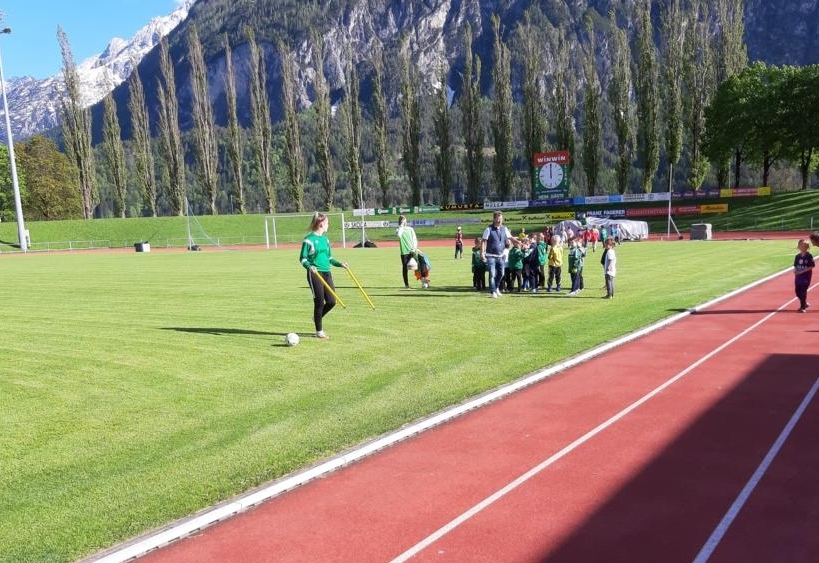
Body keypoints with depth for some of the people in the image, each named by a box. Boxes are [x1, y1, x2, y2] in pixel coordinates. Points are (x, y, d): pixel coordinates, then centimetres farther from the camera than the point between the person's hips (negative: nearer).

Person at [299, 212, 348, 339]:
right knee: (319, 302, -3)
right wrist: (309, 266, -24)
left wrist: (340, 264, 10)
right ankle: (319, 331, 11)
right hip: (315, 274, -7)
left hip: (326, 273, 7)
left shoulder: (325, 239, 14)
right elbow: (302, 258, -7)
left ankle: (317, 318, 30)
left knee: (331, 301, 1)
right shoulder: (309, 239, -8)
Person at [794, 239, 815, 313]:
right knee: (797, 290, 8)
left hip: (806, 276, -6)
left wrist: (802, 271, -19)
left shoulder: (809, 256, -10)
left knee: (803, 291, -5)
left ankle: (803, 307, 3)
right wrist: (795, 271, -10)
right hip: (798, 276, 6)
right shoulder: (797, 256, 6)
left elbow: (811, 266, -13)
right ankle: (805, 303, 28)